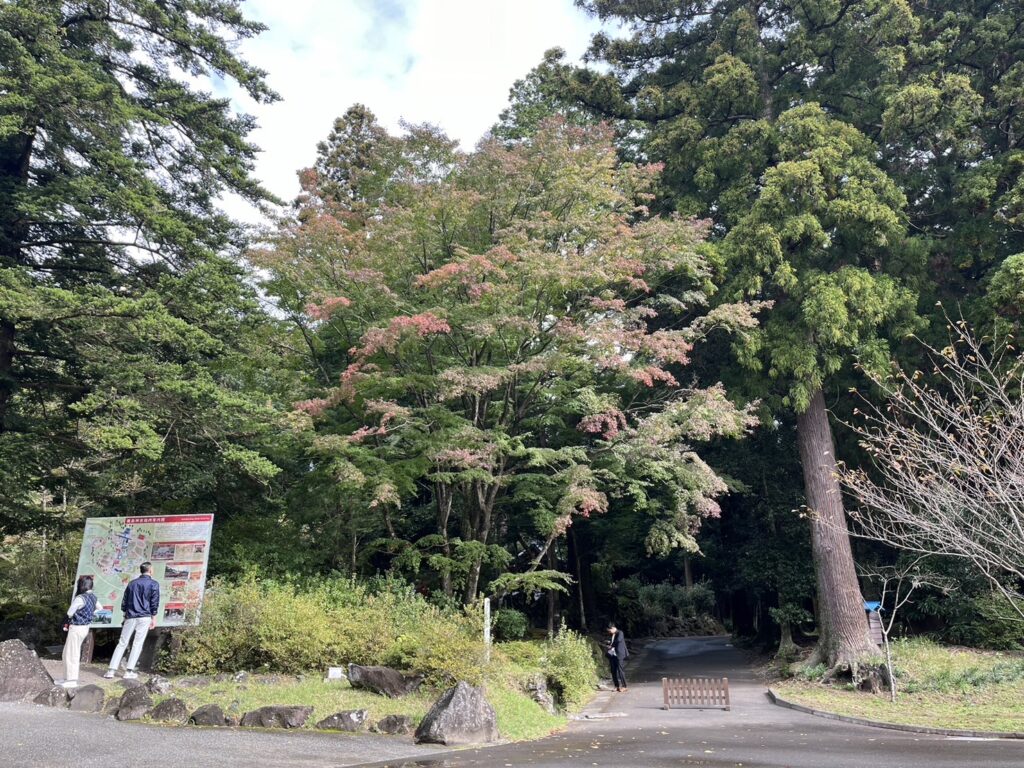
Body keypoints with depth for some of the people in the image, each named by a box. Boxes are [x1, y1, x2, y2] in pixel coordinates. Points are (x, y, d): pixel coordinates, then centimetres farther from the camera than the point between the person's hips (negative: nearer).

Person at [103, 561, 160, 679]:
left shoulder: (132, 583, 13)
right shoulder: (153, 584, -1)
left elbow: (124, 601, 16)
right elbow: (155, 602, -5)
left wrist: (124, 616, 24)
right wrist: (154, 618, 2)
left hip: (130, 617, 4)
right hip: (144, 617, -4)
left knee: (122, 643, 7)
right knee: (138, 644, 0)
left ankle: (111, 670, 2)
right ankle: (129, 671, -4)